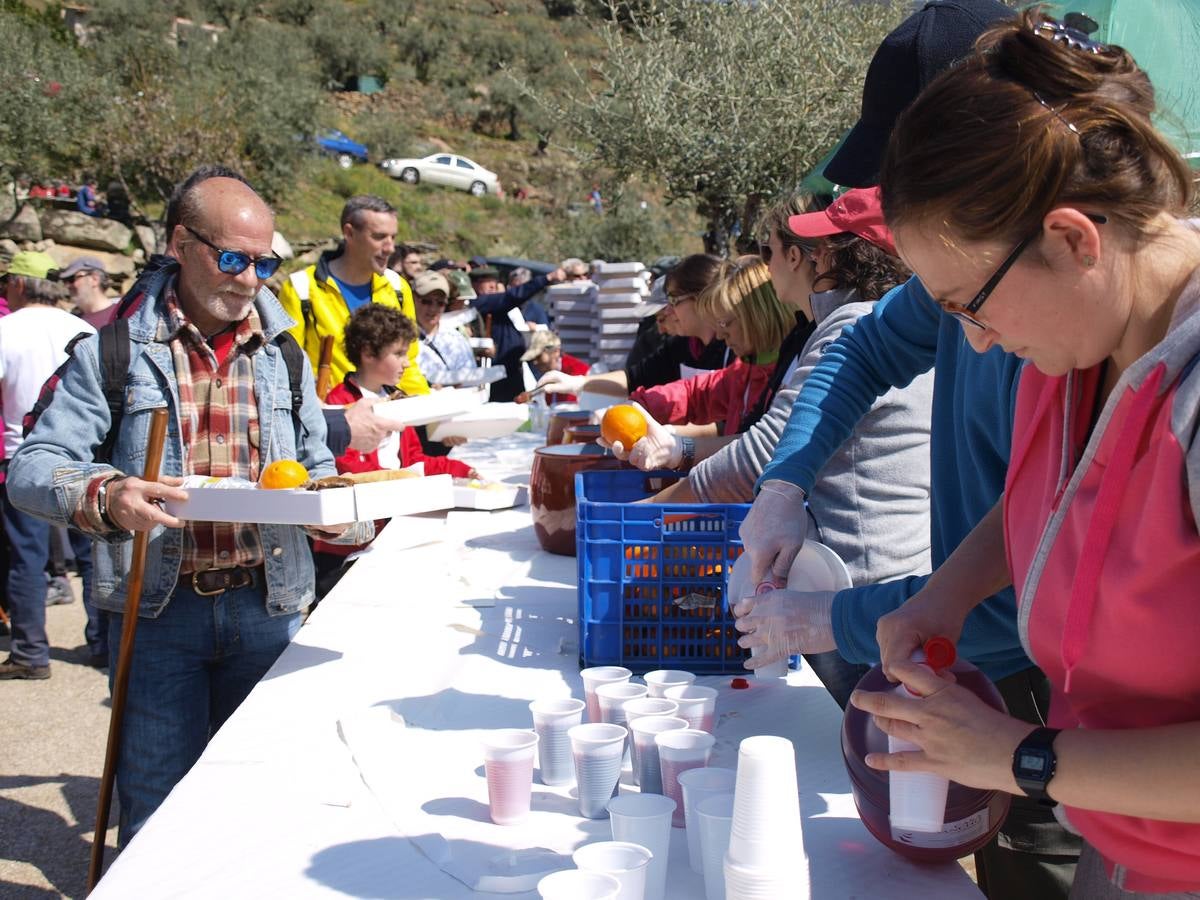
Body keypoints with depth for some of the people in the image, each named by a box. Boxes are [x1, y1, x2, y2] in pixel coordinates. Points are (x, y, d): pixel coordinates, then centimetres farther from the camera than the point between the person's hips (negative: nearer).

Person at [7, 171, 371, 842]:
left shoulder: (284, 353, 9)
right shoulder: (113, 351, -3)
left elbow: (315, 467, 16)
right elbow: (31, 470, -6)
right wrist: (104, 496, -28)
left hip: (268, 606, 3)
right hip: (159, 608, -3)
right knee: (157, 811, 6)